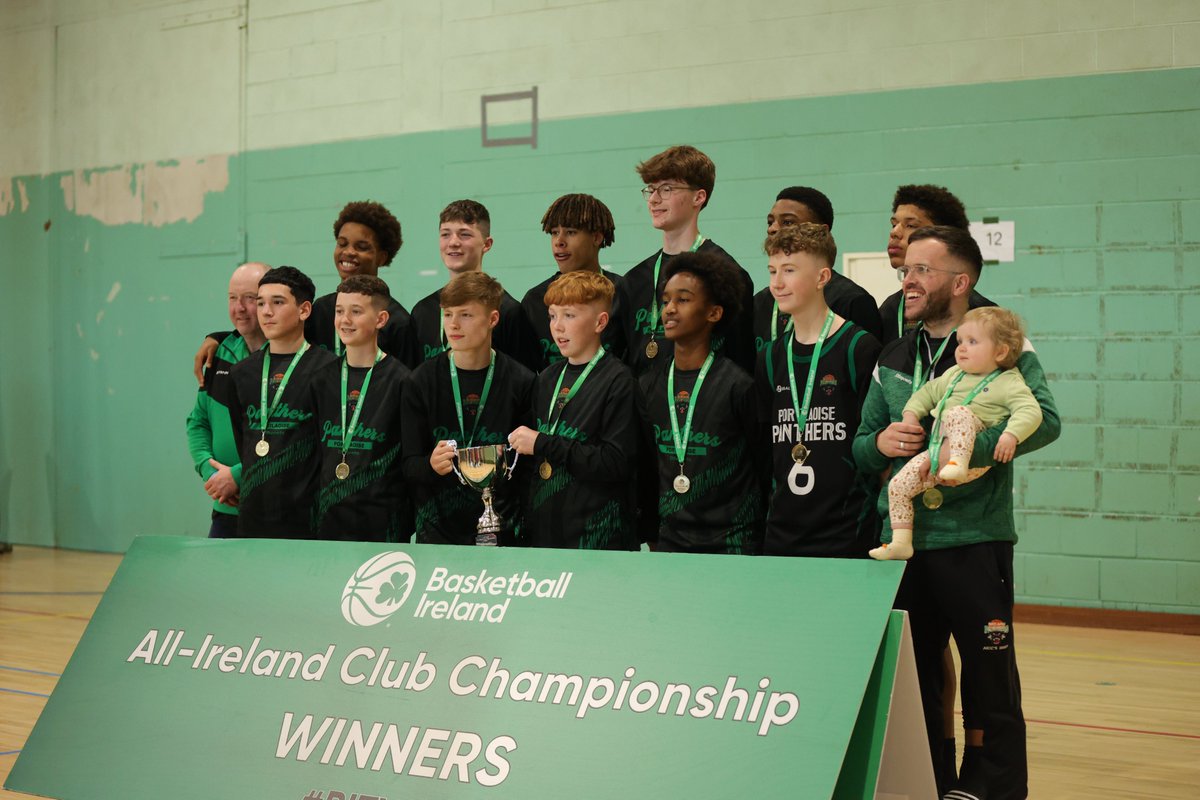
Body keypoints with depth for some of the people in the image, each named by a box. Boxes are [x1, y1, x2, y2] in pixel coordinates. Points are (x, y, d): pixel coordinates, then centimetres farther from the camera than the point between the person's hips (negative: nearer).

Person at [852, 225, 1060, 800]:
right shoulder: (892, 360, 12)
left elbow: (1044, 419, -19)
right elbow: (860, 448, 15)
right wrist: (881, 443, -9)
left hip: (975, 541, -5)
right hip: (903, 540, 5)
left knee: (990, 678, 2)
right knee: (911, 677, 12)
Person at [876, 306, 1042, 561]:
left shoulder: (1008, 383, 1)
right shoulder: (954, 375, 23)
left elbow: (1030, 410, -12)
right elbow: (928, 392, 33)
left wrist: (1011, 435, -29)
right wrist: (911, 414, 15)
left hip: (975, 456, -7)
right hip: (937, 452, 7)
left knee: (960, 412, -34)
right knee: (898, 485, -5)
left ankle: (959, 463, -49)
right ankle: (901, 542, 0)